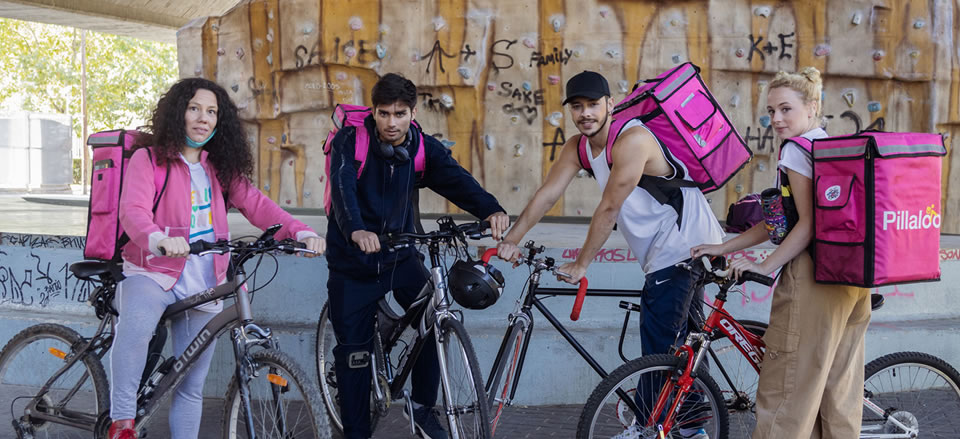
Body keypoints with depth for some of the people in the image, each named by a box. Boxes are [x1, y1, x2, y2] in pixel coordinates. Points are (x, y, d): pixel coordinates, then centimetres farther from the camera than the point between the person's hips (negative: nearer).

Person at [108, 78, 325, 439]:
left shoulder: (220, 168, 13)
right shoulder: (149, 159, -2)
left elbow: (256, 204, 4)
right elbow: (133, 211, -17)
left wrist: (301, 233, -13)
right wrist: (160, 240, -40)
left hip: (202, 287, 5)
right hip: (153, 273, -5)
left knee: (191, 387, 7)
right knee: (135, 328, -37)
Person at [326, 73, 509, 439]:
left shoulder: (424, 148, -5)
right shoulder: (350, 140, -13)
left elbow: (457, 180, -21)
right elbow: (342, 188, -30)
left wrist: (491, 209, -42)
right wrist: (356, 230, -50)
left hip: (399, 257, 2)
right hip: (353, 262, -2)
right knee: (353, 353, 2)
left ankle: (422, 407, 4)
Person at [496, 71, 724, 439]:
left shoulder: (632, 141, -24)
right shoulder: (577, 147, 3)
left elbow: (609, 209, -23)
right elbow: (546, 195, -2)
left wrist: (580, 264, -19)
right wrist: (511, 240, -11)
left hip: (686, 245, -9)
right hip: (664, 252, 9)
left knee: (657, 346, -7)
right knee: (675, 344, 17)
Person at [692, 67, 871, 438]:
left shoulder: (797, 149, -8)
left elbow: (808, 223, -17)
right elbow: (781, 220, 18)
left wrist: (766, 265, -12)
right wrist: (723, 248, 16)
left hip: (813, 277, -10)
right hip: (853, 278, 10)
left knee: (787, 389, -4)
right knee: (840, 389, 13)